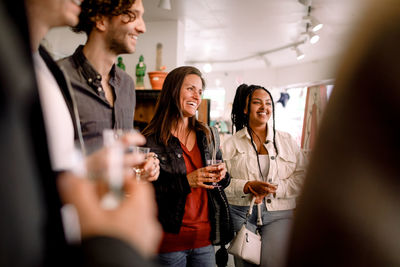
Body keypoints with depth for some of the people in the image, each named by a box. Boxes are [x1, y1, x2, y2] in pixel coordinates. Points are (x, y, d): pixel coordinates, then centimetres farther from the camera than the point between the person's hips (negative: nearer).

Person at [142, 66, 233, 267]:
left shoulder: (207, 136, 8)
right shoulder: (150, 140, -10)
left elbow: (220, 180, 16)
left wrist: (222, 175, -6)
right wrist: (186, 182, -22)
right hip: (169, 240, -4)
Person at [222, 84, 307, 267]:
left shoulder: (287, 141, 10)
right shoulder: (231, 144, 5)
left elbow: (302, 177, 3)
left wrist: (273, 188, -11)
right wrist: (248, 186, -17)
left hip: (279, 214, 1)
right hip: (241, 214, 0)